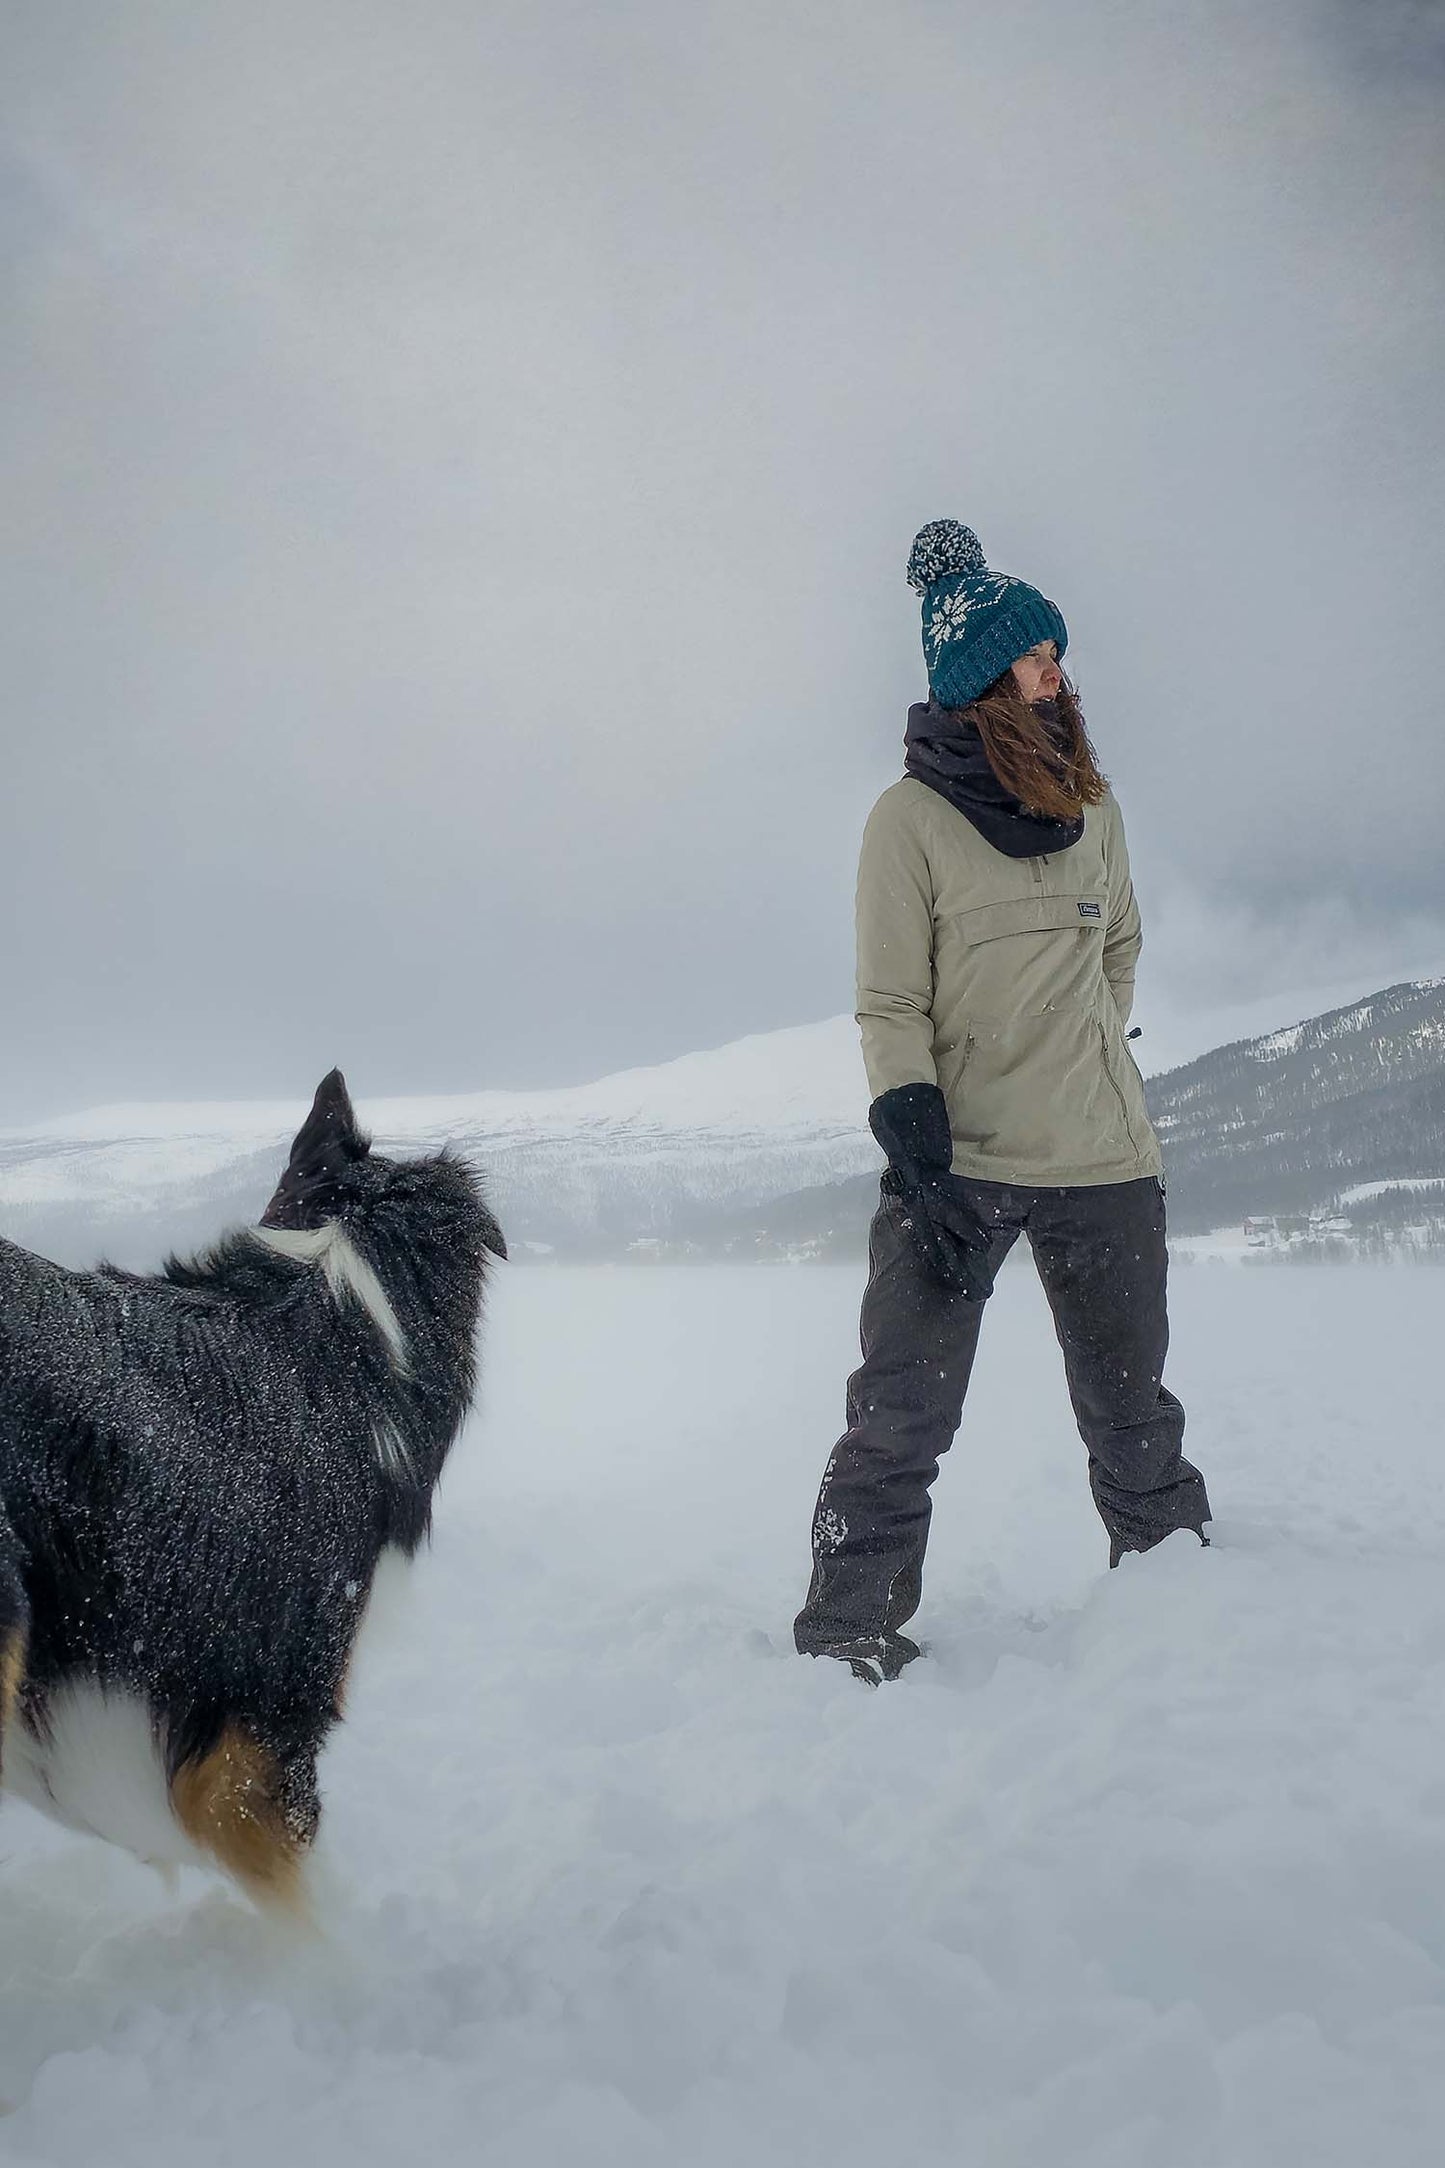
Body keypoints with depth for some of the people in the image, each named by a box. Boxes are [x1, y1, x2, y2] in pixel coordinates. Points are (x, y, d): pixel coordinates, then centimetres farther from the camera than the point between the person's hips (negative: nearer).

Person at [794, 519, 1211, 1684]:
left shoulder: (1093, 807, 10)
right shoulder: (910, 817, -4)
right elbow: (890, 1009, -8)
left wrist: (1093, 1058, 15)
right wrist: (922, 1171, -15)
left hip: (1106, 1161, 5)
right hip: (960, 1162, -4)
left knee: (1135, 1417, 15)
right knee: (901, 1423, -7)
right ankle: (849, 1640, 6)